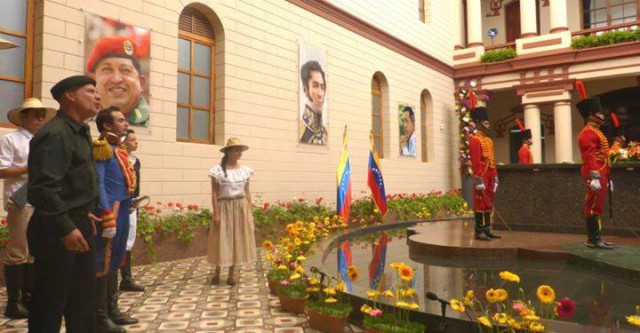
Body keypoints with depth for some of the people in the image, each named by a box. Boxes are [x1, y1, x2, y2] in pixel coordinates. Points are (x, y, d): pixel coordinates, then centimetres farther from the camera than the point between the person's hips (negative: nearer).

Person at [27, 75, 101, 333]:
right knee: (50, 299, 4)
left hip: (77, 224, 10)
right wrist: (65, 227, -25)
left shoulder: (79, 132, 13)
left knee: (84, 296, 17)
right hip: (57, 230, -10)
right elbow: (44, 187, -24)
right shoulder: (55, 133, -17)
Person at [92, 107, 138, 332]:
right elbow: (98, 184, -17)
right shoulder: (102, 148, -10)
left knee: (115, 262, 16)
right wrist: (108, 218, -22)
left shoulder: (119, 149, 17)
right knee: (103, 264, -2)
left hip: (122, 212, 10)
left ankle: (112, 310, 28)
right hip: (110, 212, -9)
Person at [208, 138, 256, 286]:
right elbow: (214, 193, -7)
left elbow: (247, 192, 9)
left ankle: (232, 273, 18)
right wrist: (216, 213, -11)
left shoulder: (245, 170, 4)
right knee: (222, 240, 2)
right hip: (224, 208, -3)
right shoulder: (218, 170, -7)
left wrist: (249, 211, 5)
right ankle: (217, 272, 19)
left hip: (241, 208, 4)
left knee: (238, 239, 7)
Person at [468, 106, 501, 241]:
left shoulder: (489, 140, 18)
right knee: (480, 203, -6)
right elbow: (475, 161, -16)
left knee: (489, 203, 10)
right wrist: (479, 180, -21)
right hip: (481, 176, -9)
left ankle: (487, 231, 16)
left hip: (490, 176, 9)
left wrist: (495, 178, 15)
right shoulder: (475, 139, -10)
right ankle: (479, 232, -2)